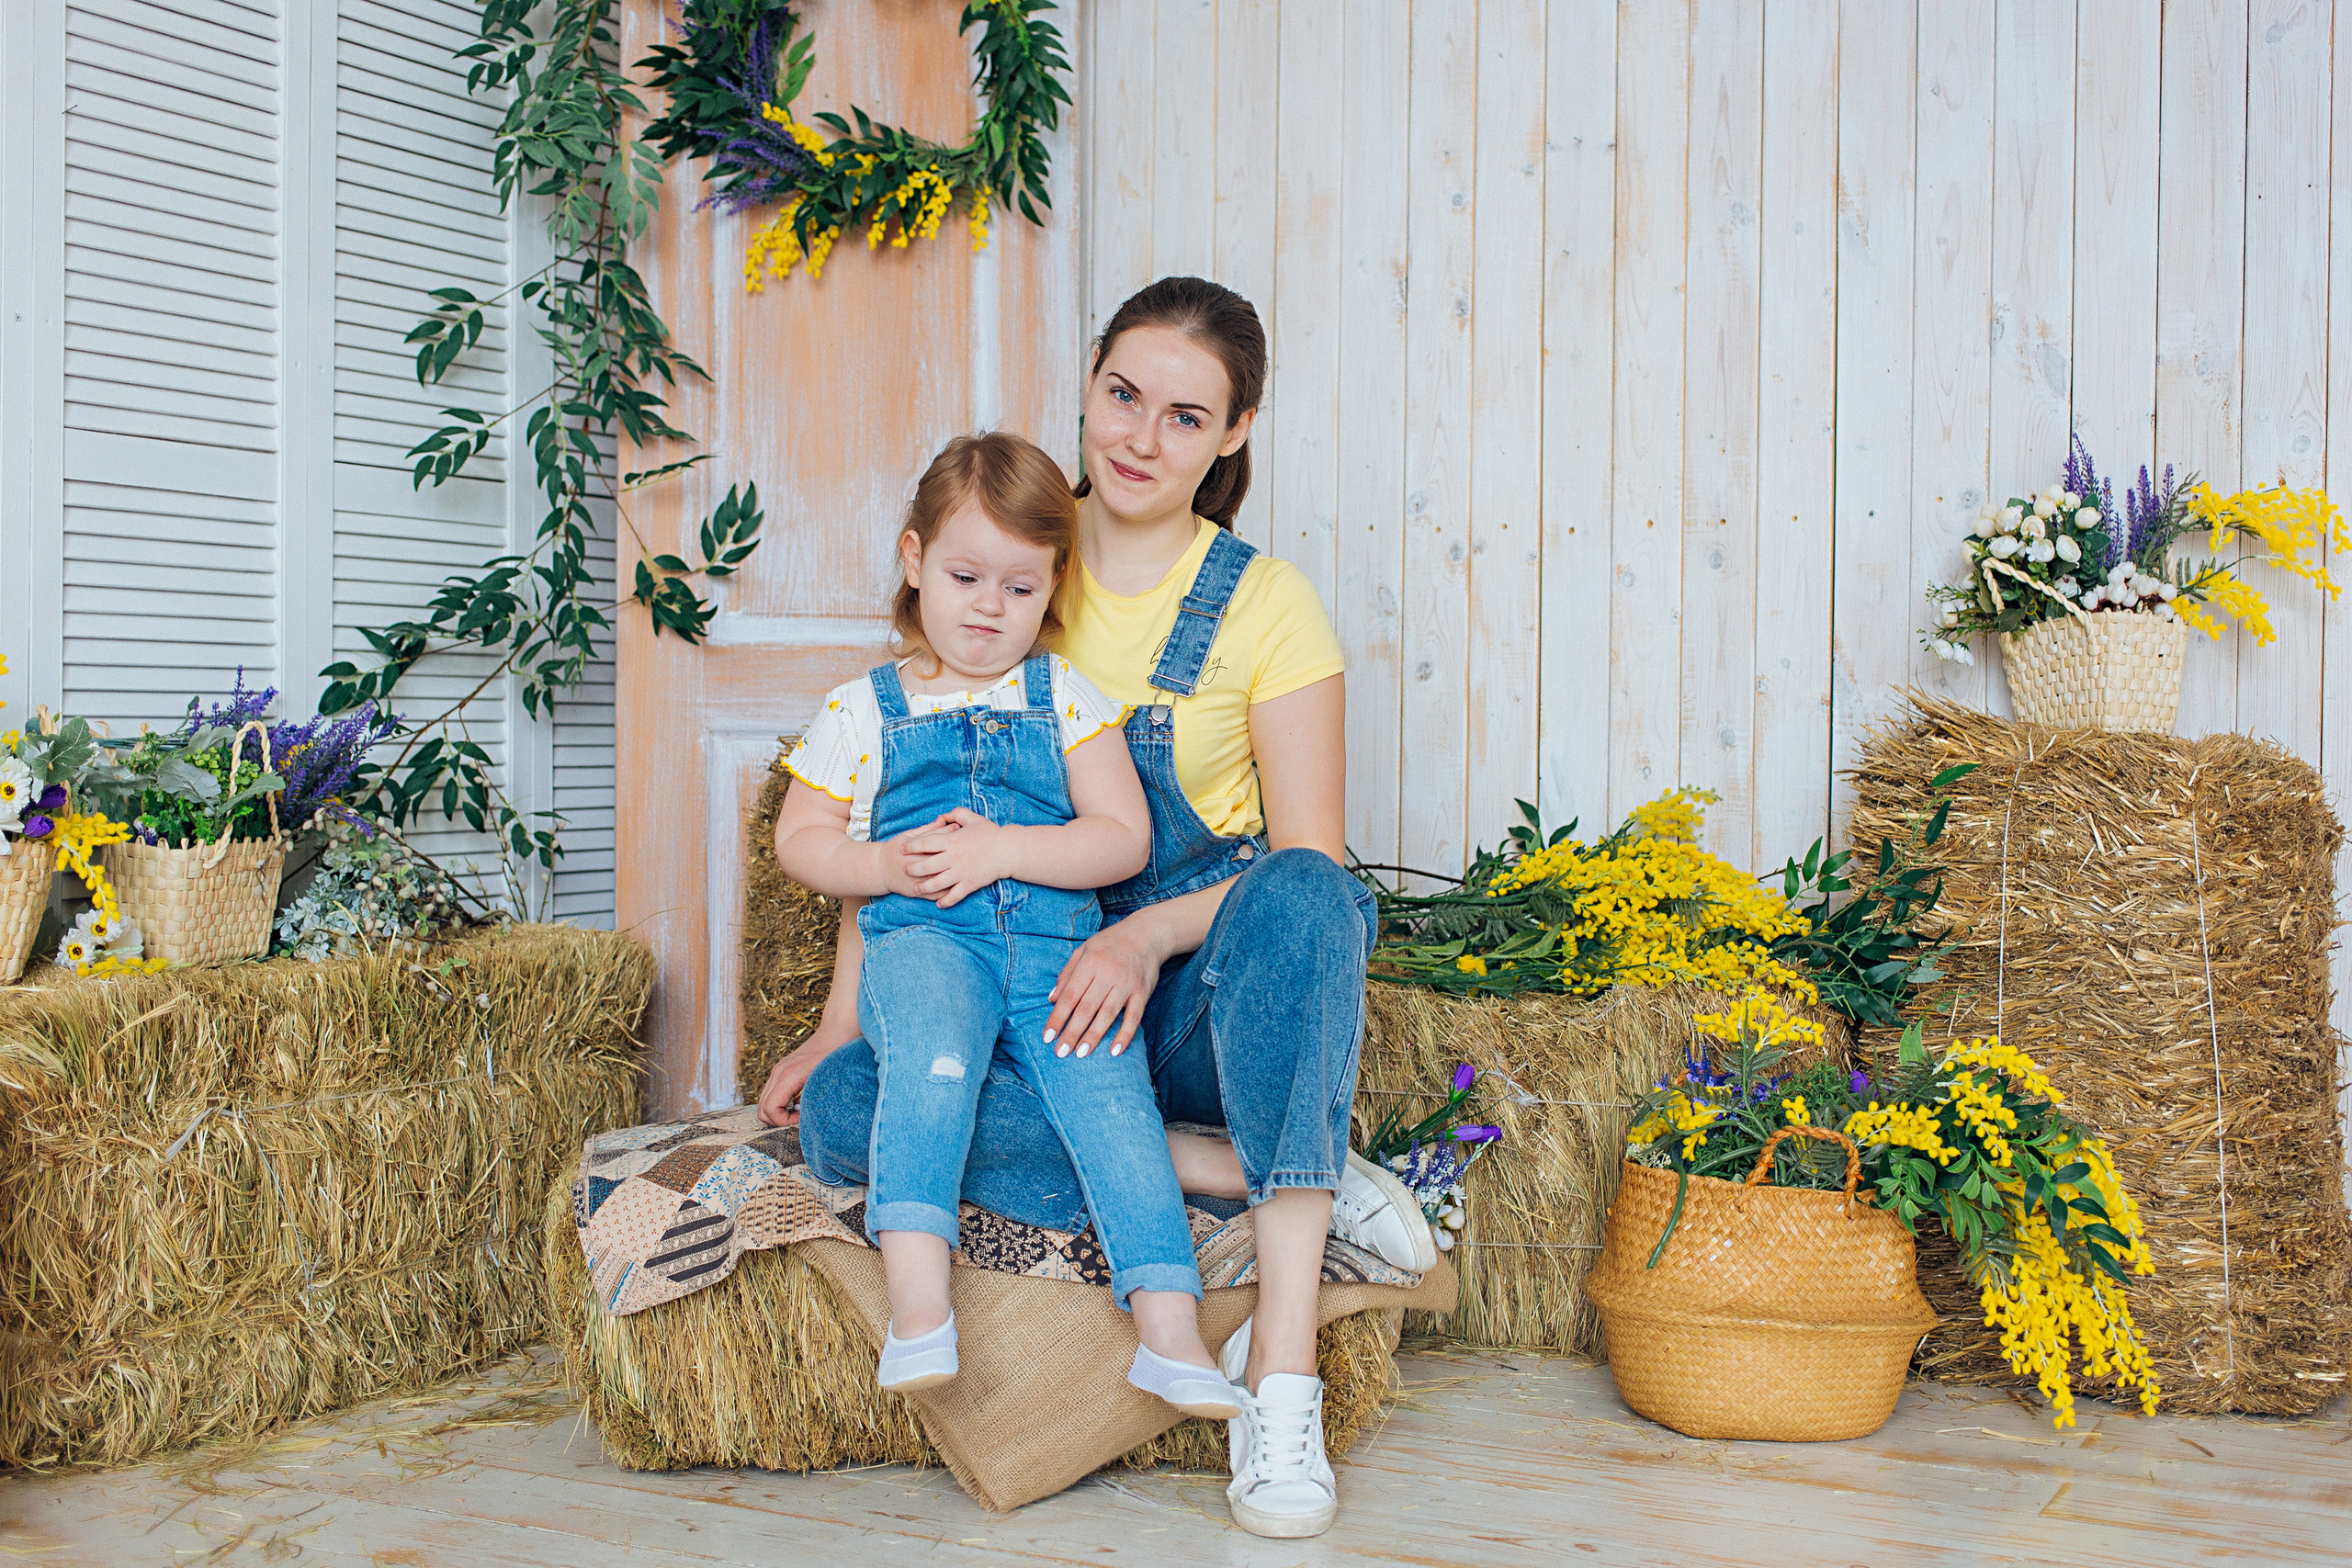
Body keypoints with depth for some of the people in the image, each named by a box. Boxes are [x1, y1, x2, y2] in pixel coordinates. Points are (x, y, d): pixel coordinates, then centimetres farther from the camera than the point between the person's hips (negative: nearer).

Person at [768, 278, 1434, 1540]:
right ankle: (1316, 1183, -23)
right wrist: (843, 1021, -2)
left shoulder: (1263, 604, -3)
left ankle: (1281, 1385, -36)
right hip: (1019, 996, 3)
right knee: (841, 1112, -27)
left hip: (1200, 1000, -2)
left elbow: (1309, 861, -8)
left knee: (1300, 900, -36)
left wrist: (1150, 936, -26)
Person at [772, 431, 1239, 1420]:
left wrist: (1000, 848, -9)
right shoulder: (863, 710, 14)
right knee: (932, 1055, -34)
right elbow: (798, 838, 16)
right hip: (921, 942, -1)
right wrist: (885, 865, -5)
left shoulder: (1067, 700, 13)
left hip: (1059, 949, 1)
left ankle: (1170, 1335, -25)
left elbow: (1124, 842, 4)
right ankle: (918, 1304, -39)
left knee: (1109, 1091, -23)